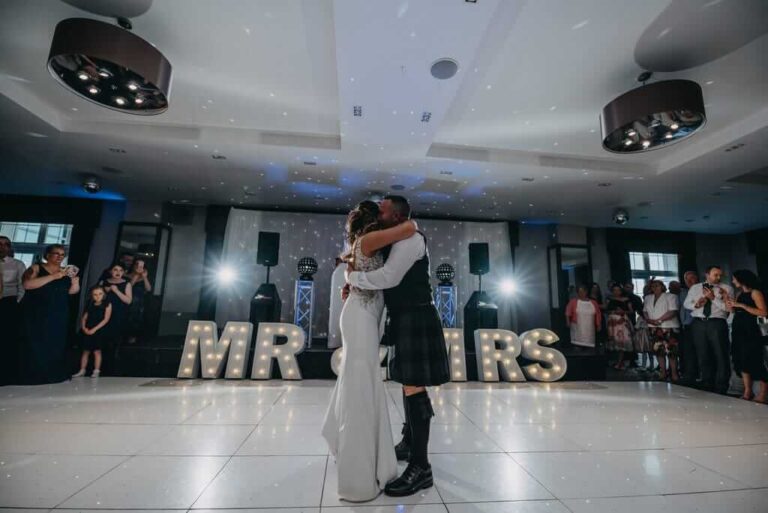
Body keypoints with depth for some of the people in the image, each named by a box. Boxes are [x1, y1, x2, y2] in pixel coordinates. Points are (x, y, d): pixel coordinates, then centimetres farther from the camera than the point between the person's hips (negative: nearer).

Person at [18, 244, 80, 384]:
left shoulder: (66, 271, 10)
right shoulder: (36, 268, -1)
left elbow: (73, 291, 5)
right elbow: (27, 284, -18)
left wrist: (74, 278, -14)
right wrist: (54, 276, -23)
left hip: (58, 316, 3)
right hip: (36, 314, -3)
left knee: (56, 345, 2)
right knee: (35, 346, -4)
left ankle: (53, 375, 9)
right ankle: (33, 377, 4)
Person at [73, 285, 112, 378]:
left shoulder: (107, 305, -4)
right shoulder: (90, 305, 10)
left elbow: (106, 320, -10)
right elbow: (84, 318, 10)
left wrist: (94, 329, -16)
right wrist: (84, 327, -7)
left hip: (99, 331, -4)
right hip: (88, 331, 5)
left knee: (97, 351, -2)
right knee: (86, 351, 10)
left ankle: (96, 371, 5)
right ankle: (82, 371, 20)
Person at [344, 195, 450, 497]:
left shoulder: (410, 238, -14)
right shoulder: (399, 243, 16)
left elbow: (388, 277, -25)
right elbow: (389, 279, 19)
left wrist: (352, 277, -12)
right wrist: (355, 283, 5)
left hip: (416, 320, -10)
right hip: (404, 320, 10)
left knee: (414, 388, -5)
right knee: (409, 385, 19)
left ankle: (420, 468, 7)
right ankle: (409, 444, 35)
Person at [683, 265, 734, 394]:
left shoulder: (726, 289, 2)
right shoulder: (695, 288, 11)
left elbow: (728, 307, -8)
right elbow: (686, 304, 9)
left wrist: (713, 298, -17)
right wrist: (695, 304, -11)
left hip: (717, 324, -2)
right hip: (698, 324, 3)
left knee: (720, 355, 2)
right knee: (703, 355, 11)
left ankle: (721, 387, 14)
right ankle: (707, 385, 24)